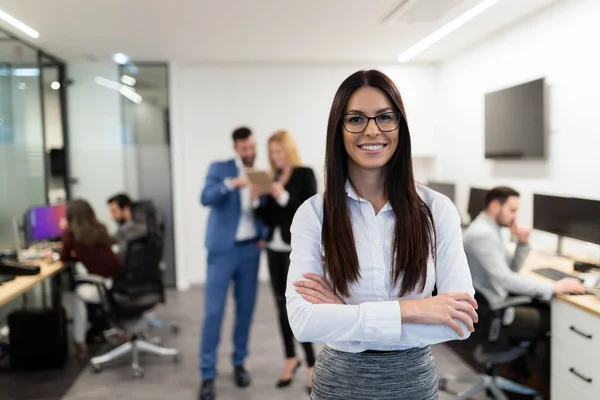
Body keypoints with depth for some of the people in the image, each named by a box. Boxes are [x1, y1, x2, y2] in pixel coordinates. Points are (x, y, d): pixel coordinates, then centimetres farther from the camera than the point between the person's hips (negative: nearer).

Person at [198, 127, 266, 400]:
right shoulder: (219, 169, -1)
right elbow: (206, 198, -18)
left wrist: (263, 235, -4)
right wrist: (231, 183, -34)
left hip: (250, 250, 4)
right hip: (223, 249, -3)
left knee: (245, 309, 8)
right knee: (213, 311, -4)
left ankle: (239, 363, 25)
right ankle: (208, 375, 5)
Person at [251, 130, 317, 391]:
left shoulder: (305, 174, -4)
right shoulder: (273, 178, 10)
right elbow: (269, 219, 10)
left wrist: (284, 197, -21)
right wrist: (256, 201, -7)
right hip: (274, 249, 6)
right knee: (282, 305, 11)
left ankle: (312, 365, 6)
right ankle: (290, 358, 26)